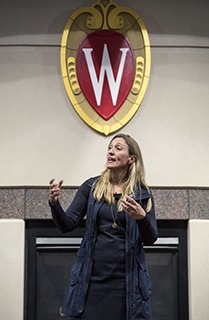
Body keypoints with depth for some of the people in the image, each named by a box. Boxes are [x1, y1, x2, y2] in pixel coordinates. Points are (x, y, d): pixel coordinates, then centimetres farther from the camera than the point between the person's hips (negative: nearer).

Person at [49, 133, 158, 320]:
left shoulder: (142, 193, 2)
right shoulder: (91, 186, 5)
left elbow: (150, 240, 0)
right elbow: (68, 225, 2)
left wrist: (142, 217, -20)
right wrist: (54, 203, -16)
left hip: (126, 278, -1)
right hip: (91, 277, 1)